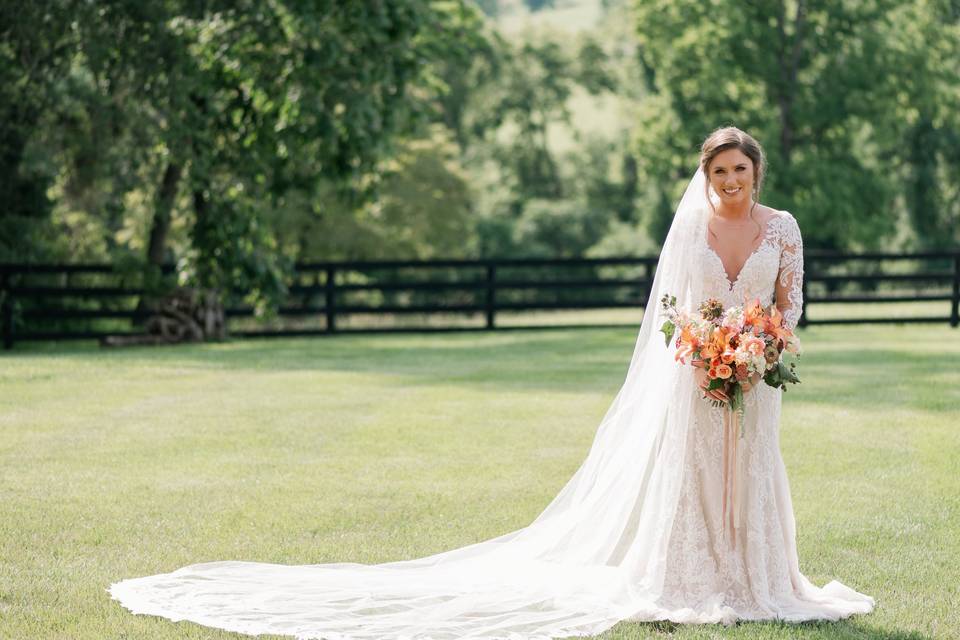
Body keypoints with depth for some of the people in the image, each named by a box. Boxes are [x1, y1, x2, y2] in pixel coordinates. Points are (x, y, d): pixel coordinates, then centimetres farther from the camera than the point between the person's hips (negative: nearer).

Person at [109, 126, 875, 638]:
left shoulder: (783, 228, 2)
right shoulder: (689, 225, 0)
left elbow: (790, 305, 5)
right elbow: (668, 304, 1)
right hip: (693, 377, -1)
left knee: (750, 480, 2)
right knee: (686, 478, 0)